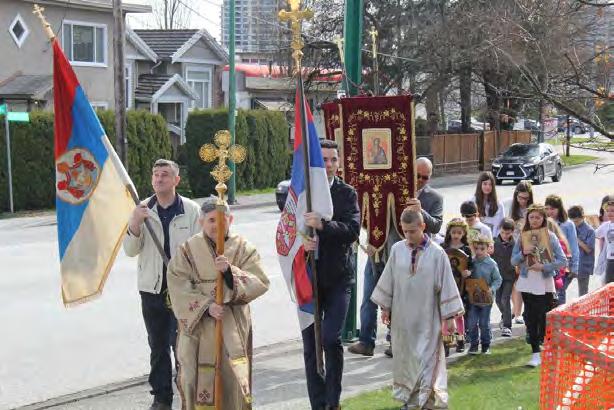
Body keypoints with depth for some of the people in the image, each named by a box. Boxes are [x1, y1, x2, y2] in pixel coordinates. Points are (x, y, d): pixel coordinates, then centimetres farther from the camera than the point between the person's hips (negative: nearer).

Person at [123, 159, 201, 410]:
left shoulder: (191, 210, -3)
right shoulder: (143, 210, 4)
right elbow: (130, 250, 1)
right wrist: (134, 224, -16)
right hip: (152, 288, 3)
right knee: (158, 346, 11)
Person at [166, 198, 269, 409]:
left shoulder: (243, 249, 4)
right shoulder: (188, 250, 3)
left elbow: (260, 283, -7)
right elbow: (179, 288, -5)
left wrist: (230, 271, -21)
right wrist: (206, 306, -17)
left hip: (232, 329, 0)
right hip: (197, 327, 0)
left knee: (233, 380, -3)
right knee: (198, 380, 0)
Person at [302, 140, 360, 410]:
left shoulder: (347, 194, 2)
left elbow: (353, 230, -12)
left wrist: (322, 226, -27)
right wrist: (300, 242, -18)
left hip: (337, 278, -2)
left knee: (331, 339, -13)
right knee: (310, 345, 7)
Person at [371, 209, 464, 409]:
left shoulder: (436, 253, -9)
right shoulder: (397, 250, -1)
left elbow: (446, 284, -6)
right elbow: (388, 280, 8)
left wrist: (449, 316, -5)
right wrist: (385, 307, 11)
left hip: (427, 318, -3)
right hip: (402, 316, 3)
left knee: (427, 359, -2)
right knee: (405, 357, 11)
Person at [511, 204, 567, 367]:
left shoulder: (550, 237, -4)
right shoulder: (522, 237, 4)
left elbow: (563, 261, -7)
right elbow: (513, 261, 3)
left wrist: (543, 266, -18)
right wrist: (523, 253, -16)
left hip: (545, 285, -3)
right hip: (527, 284, 3)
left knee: (544, 319, 1)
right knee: (531, 319, 4)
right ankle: (536, 354, 10)